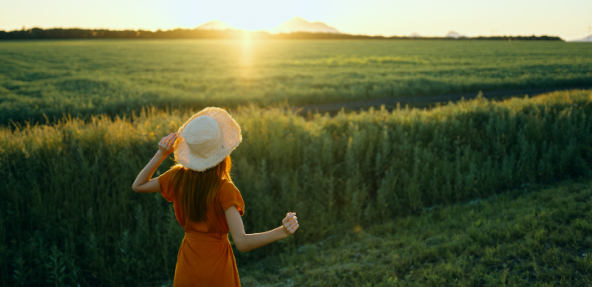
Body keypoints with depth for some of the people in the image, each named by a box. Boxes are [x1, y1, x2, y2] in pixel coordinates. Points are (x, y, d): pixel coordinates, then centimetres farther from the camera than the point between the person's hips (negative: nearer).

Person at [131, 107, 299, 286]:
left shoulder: (179, 177, -11)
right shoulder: (224, 190, -25)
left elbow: (138, 186, 6)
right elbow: (242, 242, -30)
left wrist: (161, 155, -3)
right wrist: (281, 232, -39)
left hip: (187, 267, 4)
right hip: (217, 270, -4)